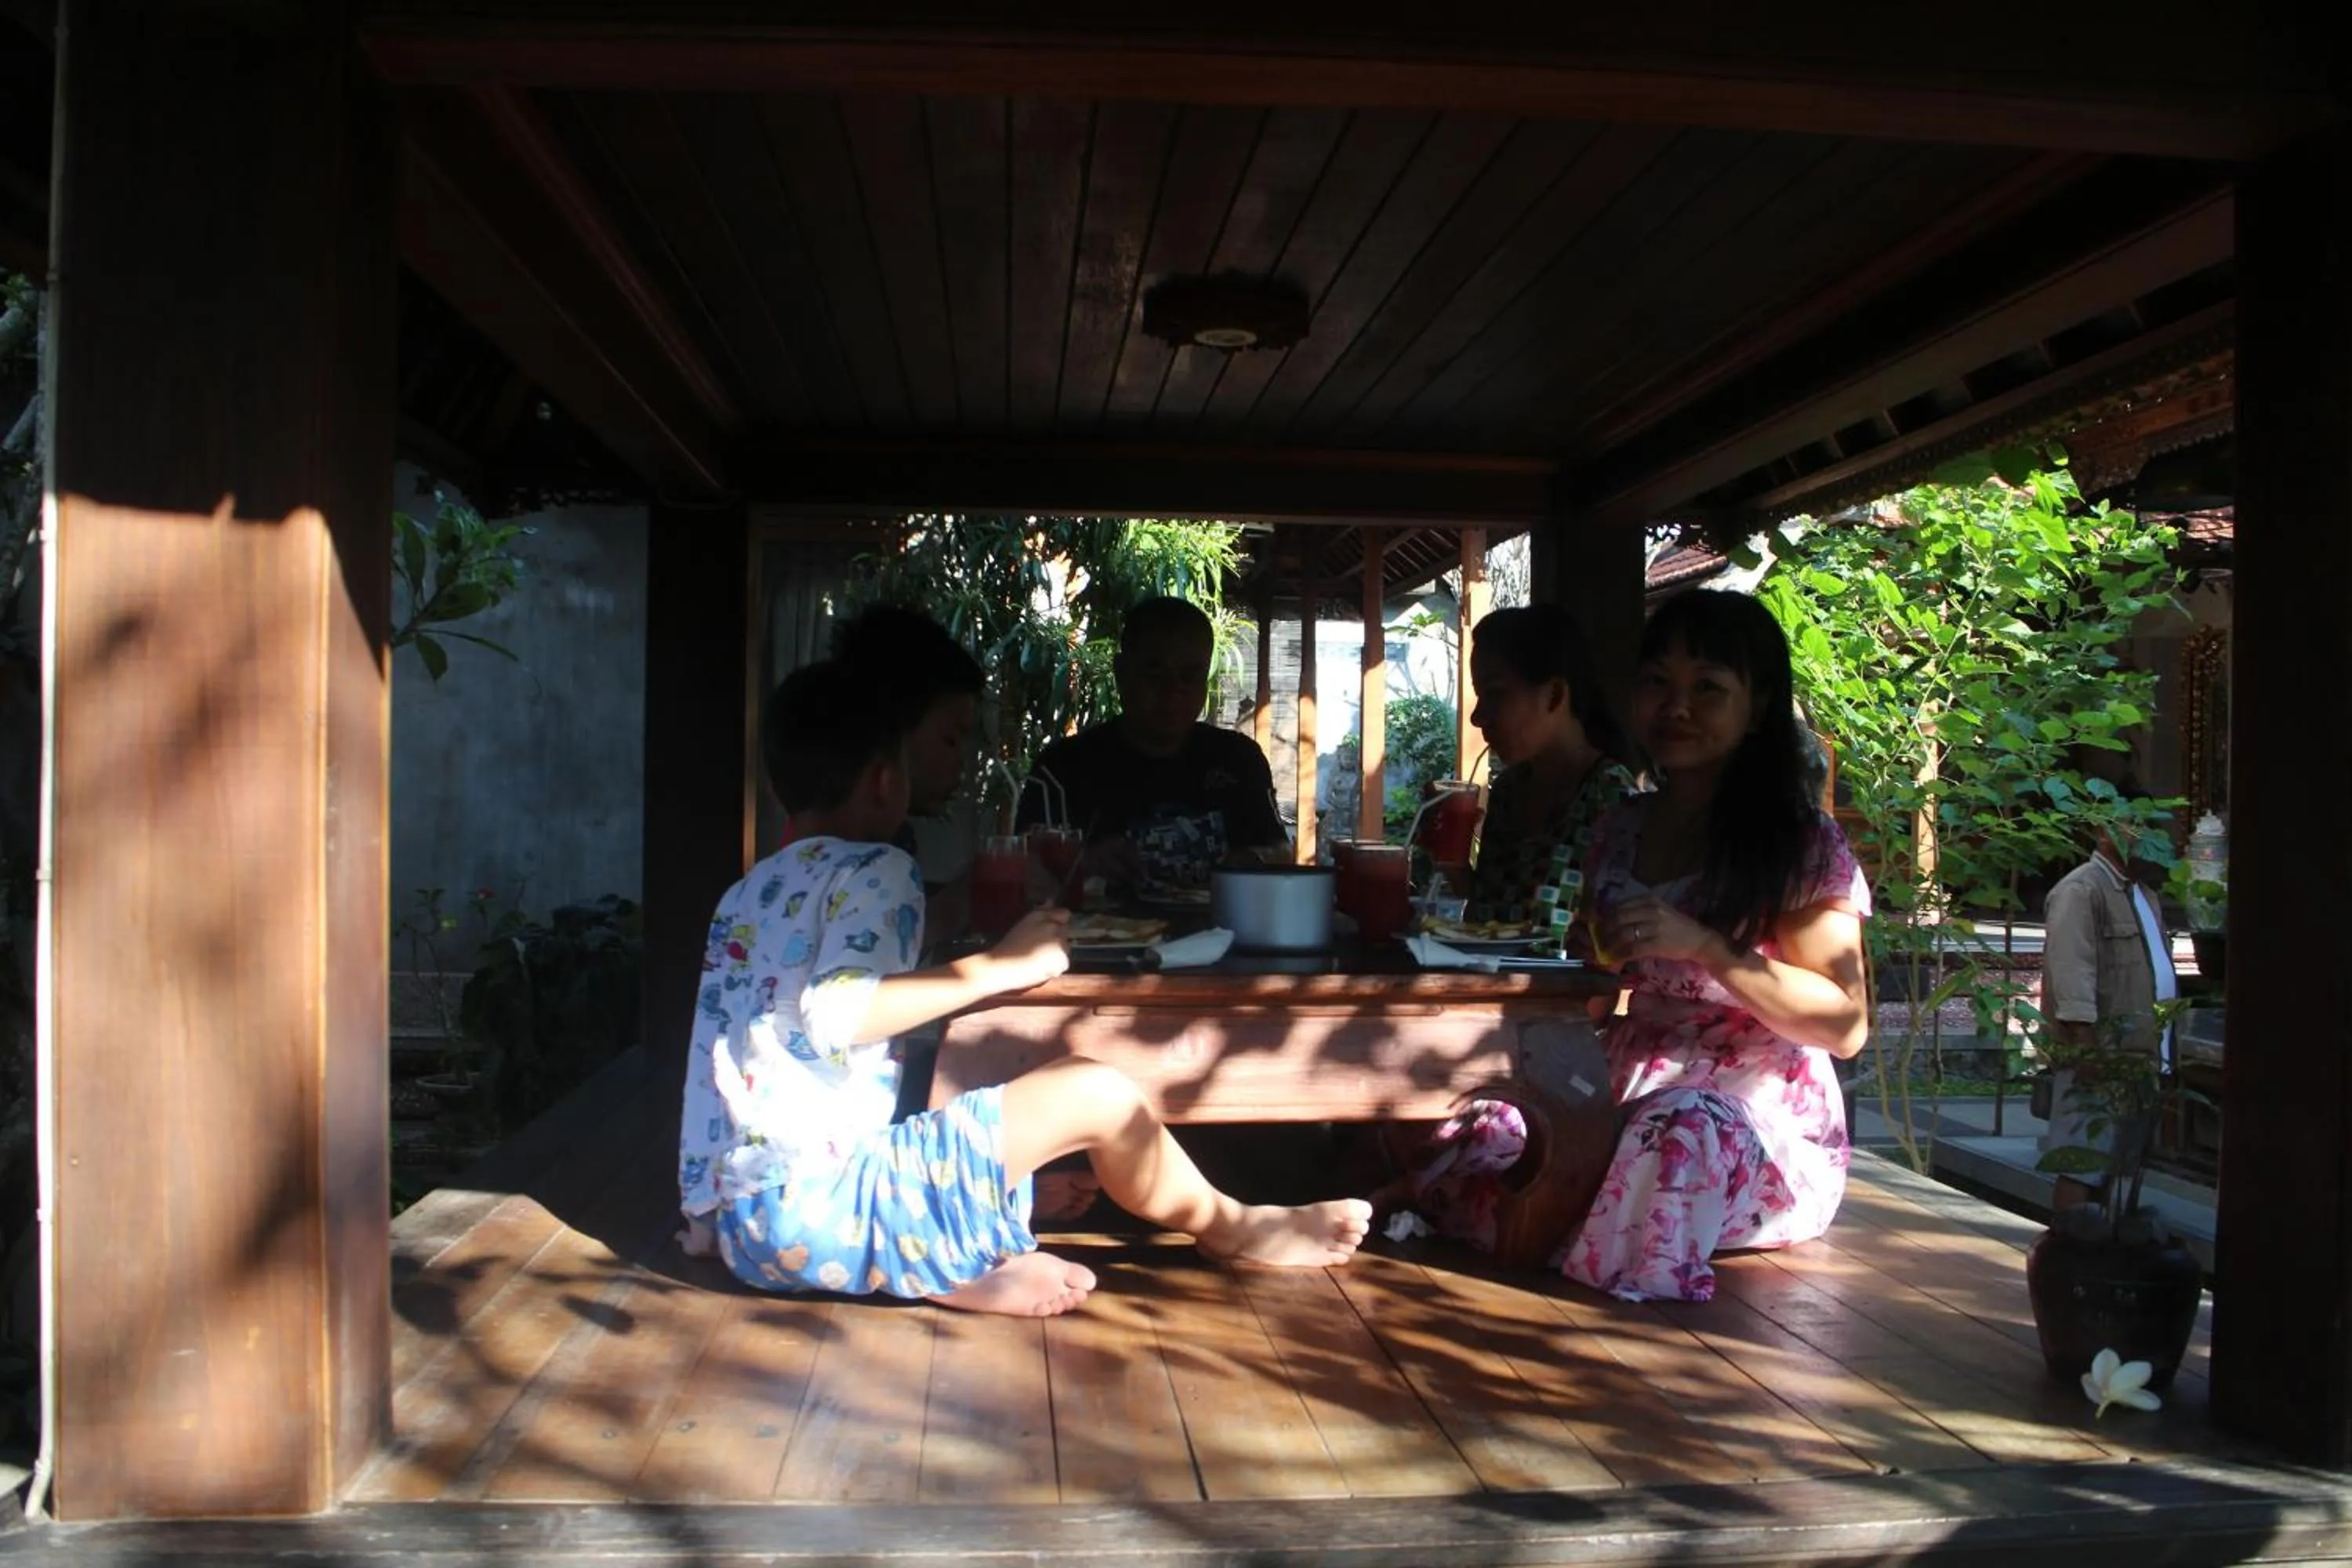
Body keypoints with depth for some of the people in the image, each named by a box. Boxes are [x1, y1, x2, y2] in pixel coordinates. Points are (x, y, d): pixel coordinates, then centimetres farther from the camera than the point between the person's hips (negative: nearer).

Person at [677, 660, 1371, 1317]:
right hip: (810, 1202, -9)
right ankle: (1233, 1228, 14)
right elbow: (833, 1015, -24)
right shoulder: (875, 870, -7)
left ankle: (963, 1266, 0)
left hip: (737, 1221, 9)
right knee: (1096, 1094, -8)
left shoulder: (749, 892, 18)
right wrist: (999, 966, -18)